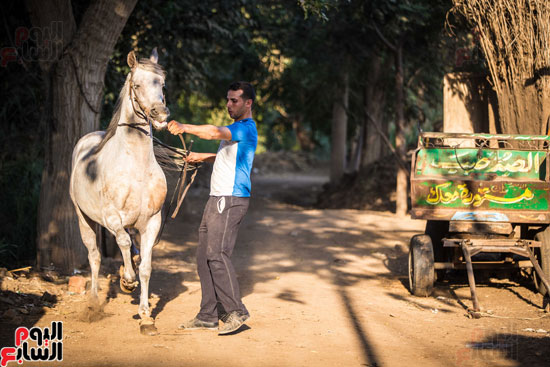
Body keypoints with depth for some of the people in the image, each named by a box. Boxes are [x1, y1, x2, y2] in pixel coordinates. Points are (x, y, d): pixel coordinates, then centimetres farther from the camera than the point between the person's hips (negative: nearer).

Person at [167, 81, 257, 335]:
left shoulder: (246, 128, -11)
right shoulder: (235, 129, 21)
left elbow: (215, 132, -29)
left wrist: (184, 128, -35)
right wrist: (202, 157, 24)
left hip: (231, 199, -10)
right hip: (217, 199, 10)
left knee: (217, 254, -16)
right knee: (204, 257, 8)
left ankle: (236, 311, -11)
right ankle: (208, 316, 11)